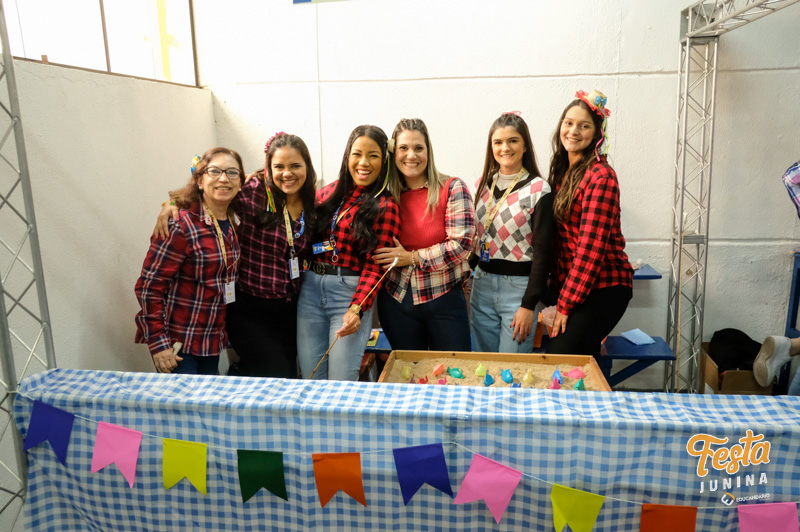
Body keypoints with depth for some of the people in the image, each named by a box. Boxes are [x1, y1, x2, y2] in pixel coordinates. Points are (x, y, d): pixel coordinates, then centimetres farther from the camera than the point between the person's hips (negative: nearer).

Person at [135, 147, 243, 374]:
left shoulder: (232, 223, 4)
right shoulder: (181, 226, -17)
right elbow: (149, 286, -16)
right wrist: (158, 344, -19)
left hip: (212, 339, 7)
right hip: (177, 343, -6)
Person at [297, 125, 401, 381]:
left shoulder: (385, 206, -4)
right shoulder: (329, 193, 10)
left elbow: (375, 264, -9)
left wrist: (356, 309, -20)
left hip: (351, 292, -4)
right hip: (310, 288, 4)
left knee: (341, 383, -2)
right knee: (311, 378, 11)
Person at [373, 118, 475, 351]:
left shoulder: (452, 188, -7)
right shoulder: (388, 194, 4)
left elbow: (460, 244, -15)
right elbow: (379, 249, 12)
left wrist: (412, 258, -14)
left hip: (443, 299, -3)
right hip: (396, 299, 3)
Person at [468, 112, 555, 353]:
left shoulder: (538, 189, -9)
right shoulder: (484, 183, 8)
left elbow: (542, 251, -11)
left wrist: (529, 305, -13)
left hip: (518, 286, -5)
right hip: (482, 282, 5)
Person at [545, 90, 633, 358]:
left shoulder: (601, 176, -14)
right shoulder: (562, 169, 10)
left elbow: (591, 247, -18)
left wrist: (565, 304, -15)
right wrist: (559, 294, 5)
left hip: (603, 288, -7)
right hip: (571, 284, 7)